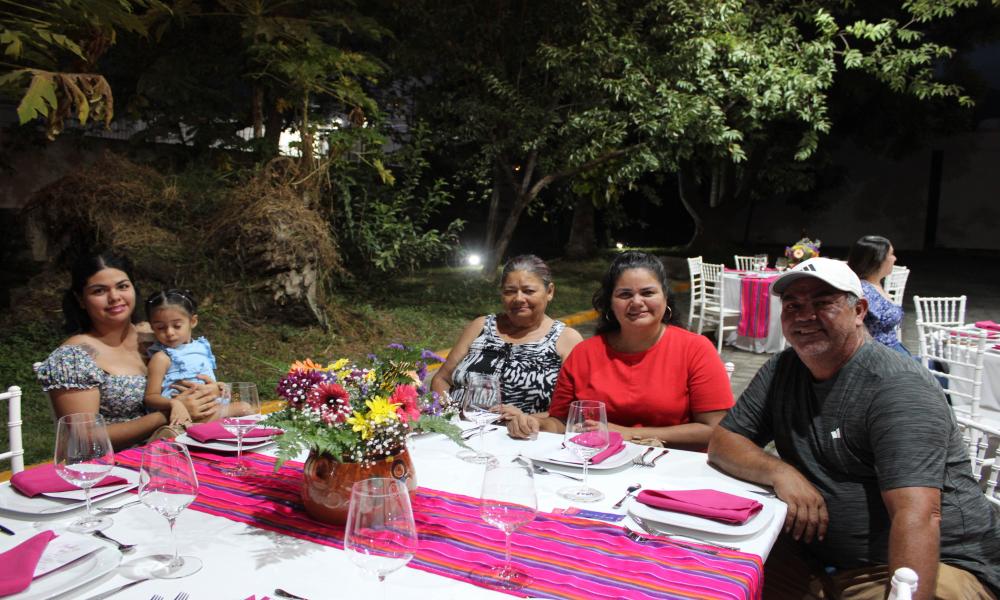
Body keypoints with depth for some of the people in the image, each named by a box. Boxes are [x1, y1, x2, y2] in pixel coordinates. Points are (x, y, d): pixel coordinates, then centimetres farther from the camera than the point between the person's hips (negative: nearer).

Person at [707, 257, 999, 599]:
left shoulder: (899, 388, -17)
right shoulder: (781, 371, 4)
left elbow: (918, 516, -27)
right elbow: (723, 443, 4)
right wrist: (779, 472, -15)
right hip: (817, 559, 5)